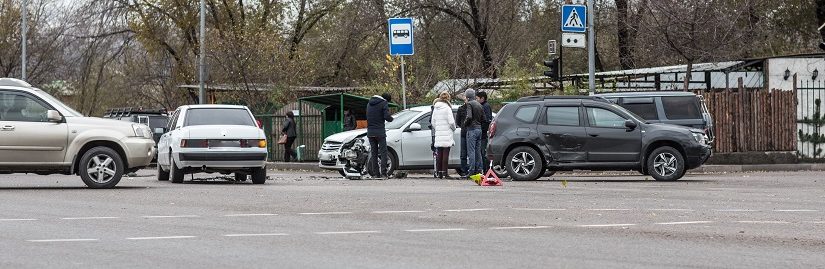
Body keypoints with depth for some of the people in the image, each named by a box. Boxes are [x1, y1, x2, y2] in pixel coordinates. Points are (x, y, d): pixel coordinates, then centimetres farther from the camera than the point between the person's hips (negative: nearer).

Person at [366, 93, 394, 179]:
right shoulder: (384, 103, -6)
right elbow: (387, 117, -16)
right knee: (383, 152, -3)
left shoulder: (369, 103, 16)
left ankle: (375, 174, 5)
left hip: (370, 132, 6)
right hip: (380, 132, -6)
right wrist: (391, 118, 6)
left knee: (373, 153, 8)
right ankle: (383, 173, -10)